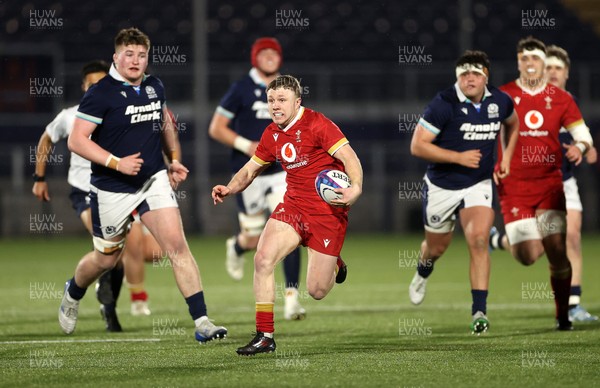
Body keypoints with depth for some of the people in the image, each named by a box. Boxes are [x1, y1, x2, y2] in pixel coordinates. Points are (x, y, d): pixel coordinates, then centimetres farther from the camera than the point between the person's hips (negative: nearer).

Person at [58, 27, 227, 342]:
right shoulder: (100, 93, -14)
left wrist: (174, 159, 13)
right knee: (106, 259, 11)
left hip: (154, 181, 4)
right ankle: (72, 294, 46)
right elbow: (76, 140, -17)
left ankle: (201, 322, -16)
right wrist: (117, 163, -24)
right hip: (112, 191, -4)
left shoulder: (155, 87, 5)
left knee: (177, 244, -14)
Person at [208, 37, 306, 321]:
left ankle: (291, 298, -13)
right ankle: (237, 247, 43)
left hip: (281, 172, 3)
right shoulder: (241, 90, -5)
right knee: (254, 240, 4)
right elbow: (216, 128, -5)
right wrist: (246, 145, -17)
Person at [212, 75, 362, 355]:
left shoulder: (317, 124, -13)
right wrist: (229, 189, 1)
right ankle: (265, 336, -8)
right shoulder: (272, 135, 8)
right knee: (263, 259, -18)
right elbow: (251, 169, 20)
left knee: (317, 291, -4)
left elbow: (350, 158, -18)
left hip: (328, 211, -6)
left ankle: (334, 264, 36)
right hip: (293, 205, 6)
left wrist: (355, 188, -36)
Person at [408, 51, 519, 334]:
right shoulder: (444, 104, -20)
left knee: (479, 241, -19)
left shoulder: (500, 101, -5)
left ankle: (479, 311, -18)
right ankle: (423, 272, 54)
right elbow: (417, 146, -20)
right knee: (437, 247, 16)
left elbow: (513, 123, 21)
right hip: (441, 186, -1)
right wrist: (459, 157, -25)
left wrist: (506, 157, 8)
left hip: (478, 185, 2)